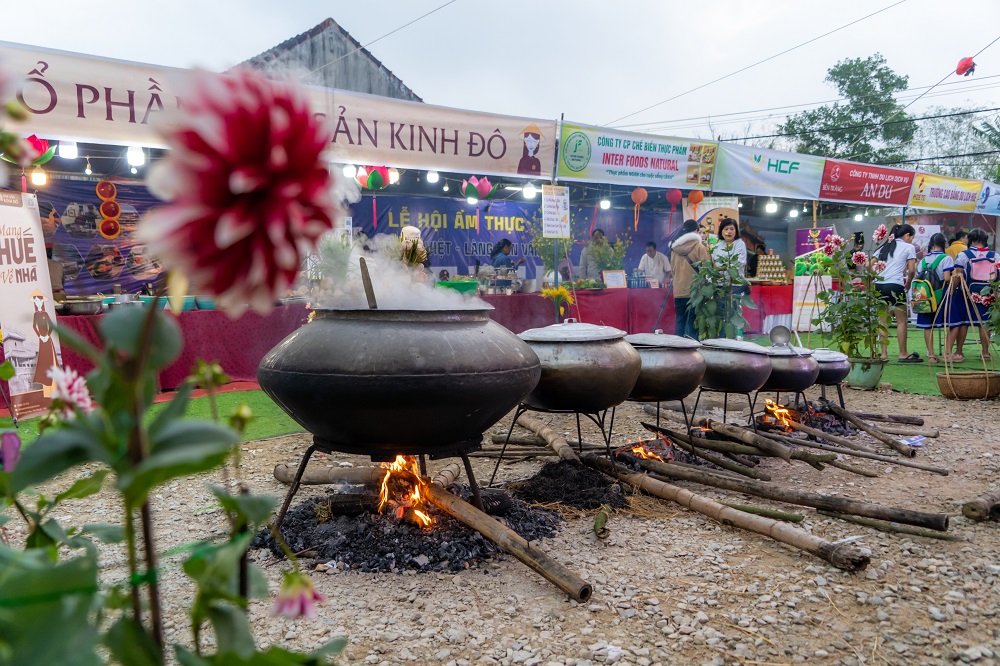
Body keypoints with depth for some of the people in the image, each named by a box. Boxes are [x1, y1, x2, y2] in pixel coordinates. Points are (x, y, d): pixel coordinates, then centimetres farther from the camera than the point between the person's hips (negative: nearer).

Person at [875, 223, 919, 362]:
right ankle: (903, 354, 7)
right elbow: (911, 270, 2)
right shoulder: (908, 247, 5)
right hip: (895, 285, -6)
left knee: (884, 320, 10)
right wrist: (908, 283, 17)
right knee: (902, 320, 4)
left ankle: (884, 353, 9)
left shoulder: (884, 247, 21)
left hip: (879, 284, 6)